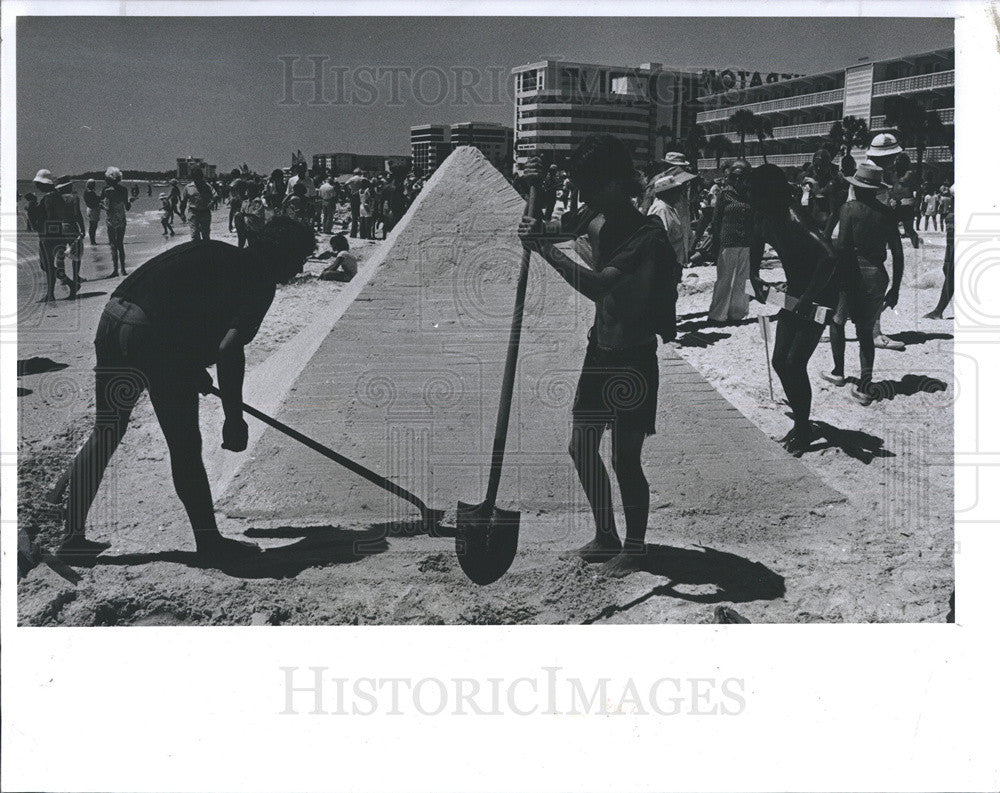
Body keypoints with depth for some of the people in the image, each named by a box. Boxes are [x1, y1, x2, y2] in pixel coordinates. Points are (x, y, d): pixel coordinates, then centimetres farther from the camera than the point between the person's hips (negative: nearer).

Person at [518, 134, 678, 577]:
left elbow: (598, 284, -31)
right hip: (600, 351, 8)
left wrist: (546, 250, -31)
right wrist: (537, 189, 3)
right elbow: (553, 230, 20)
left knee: (625, 461, 0)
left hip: (632, 360, -8)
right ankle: (606, 537, 31)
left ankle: (634, 547, 21)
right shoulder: (597, 219, 2)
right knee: (582, 447, 14)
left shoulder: (647, 235, -21)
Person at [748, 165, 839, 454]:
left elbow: (828, 258, -41)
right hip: (794, 295, 9)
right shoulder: (765, 216, -4)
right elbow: (758, 240, 21)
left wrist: (808, 299, -34)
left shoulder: (792, 218, -30)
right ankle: (800, 422, 26)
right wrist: (754, 274, 12)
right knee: (779, 362, 9)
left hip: (819, 298, -9)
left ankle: (803, 430, 8)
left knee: (794, 364, -10)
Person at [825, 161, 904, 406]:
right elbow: (897, 254, 5)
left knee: (837, 321, 21)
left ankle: (838, 373, 27)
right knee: (866, 332, 11)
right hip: (878, 276, 4)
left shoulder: (850, 209, -7)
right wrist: (895, 289, 12)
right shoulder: (887, 213, 5)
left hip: (853, 273, -4)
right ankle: (865, 387, 3)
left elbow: (842, 247, -15)